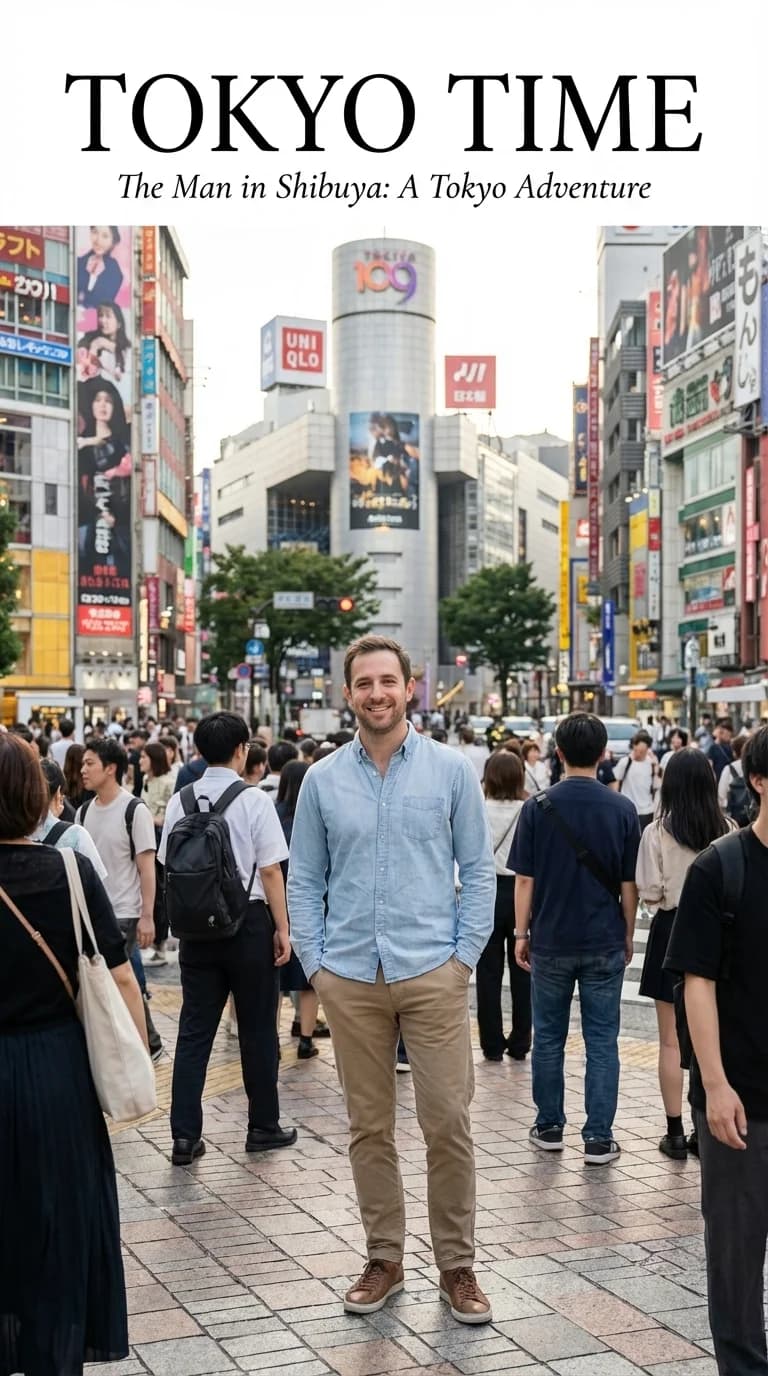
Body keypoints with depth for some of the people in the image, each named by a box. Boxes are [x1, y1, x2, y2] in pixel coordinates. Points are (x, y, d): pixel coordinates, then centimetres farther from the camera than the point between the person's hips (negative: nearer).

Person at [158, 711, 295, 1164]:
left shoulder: (180, 802, 1)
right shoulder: (254, 800, -12)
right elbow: (270, 871, -11)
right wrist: (282, 928, -4)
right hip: (248, 922, -4)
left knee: (195, 1028, 8)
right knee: (258, 1028, 10)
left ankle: (185, 1135, 6)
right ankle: (264, 1127, 21)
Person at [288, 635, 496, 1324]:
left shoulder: (451, 770, 1)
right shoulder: (323, 779, 5)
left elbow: (479, 869, 3)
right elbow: (304, 880, 10)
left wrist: (466, 955, -4)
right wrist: (315, 963, 2)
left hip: (433, 974, -2)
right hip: (351, 979, 2)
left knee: (449, 1124, -1)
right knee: (369, 1127, 10)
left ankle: (457, 1265, 14)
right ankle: (384, 1258, 24)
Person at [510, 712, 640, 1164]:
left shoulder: (539, 806, -6)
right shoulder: (623, 809, -5)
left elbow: (525, 879, -5)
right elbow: (629, 884, -1)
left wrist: (522, 933, 5)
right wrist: (628, 935, 11)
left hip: (551, 941, 0)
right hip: (605, 943, 0)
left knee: (549, 1037, 13)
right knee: (602, 1041, 6)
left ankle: (549, 1127, 22)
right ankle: (599, 1138, 6)